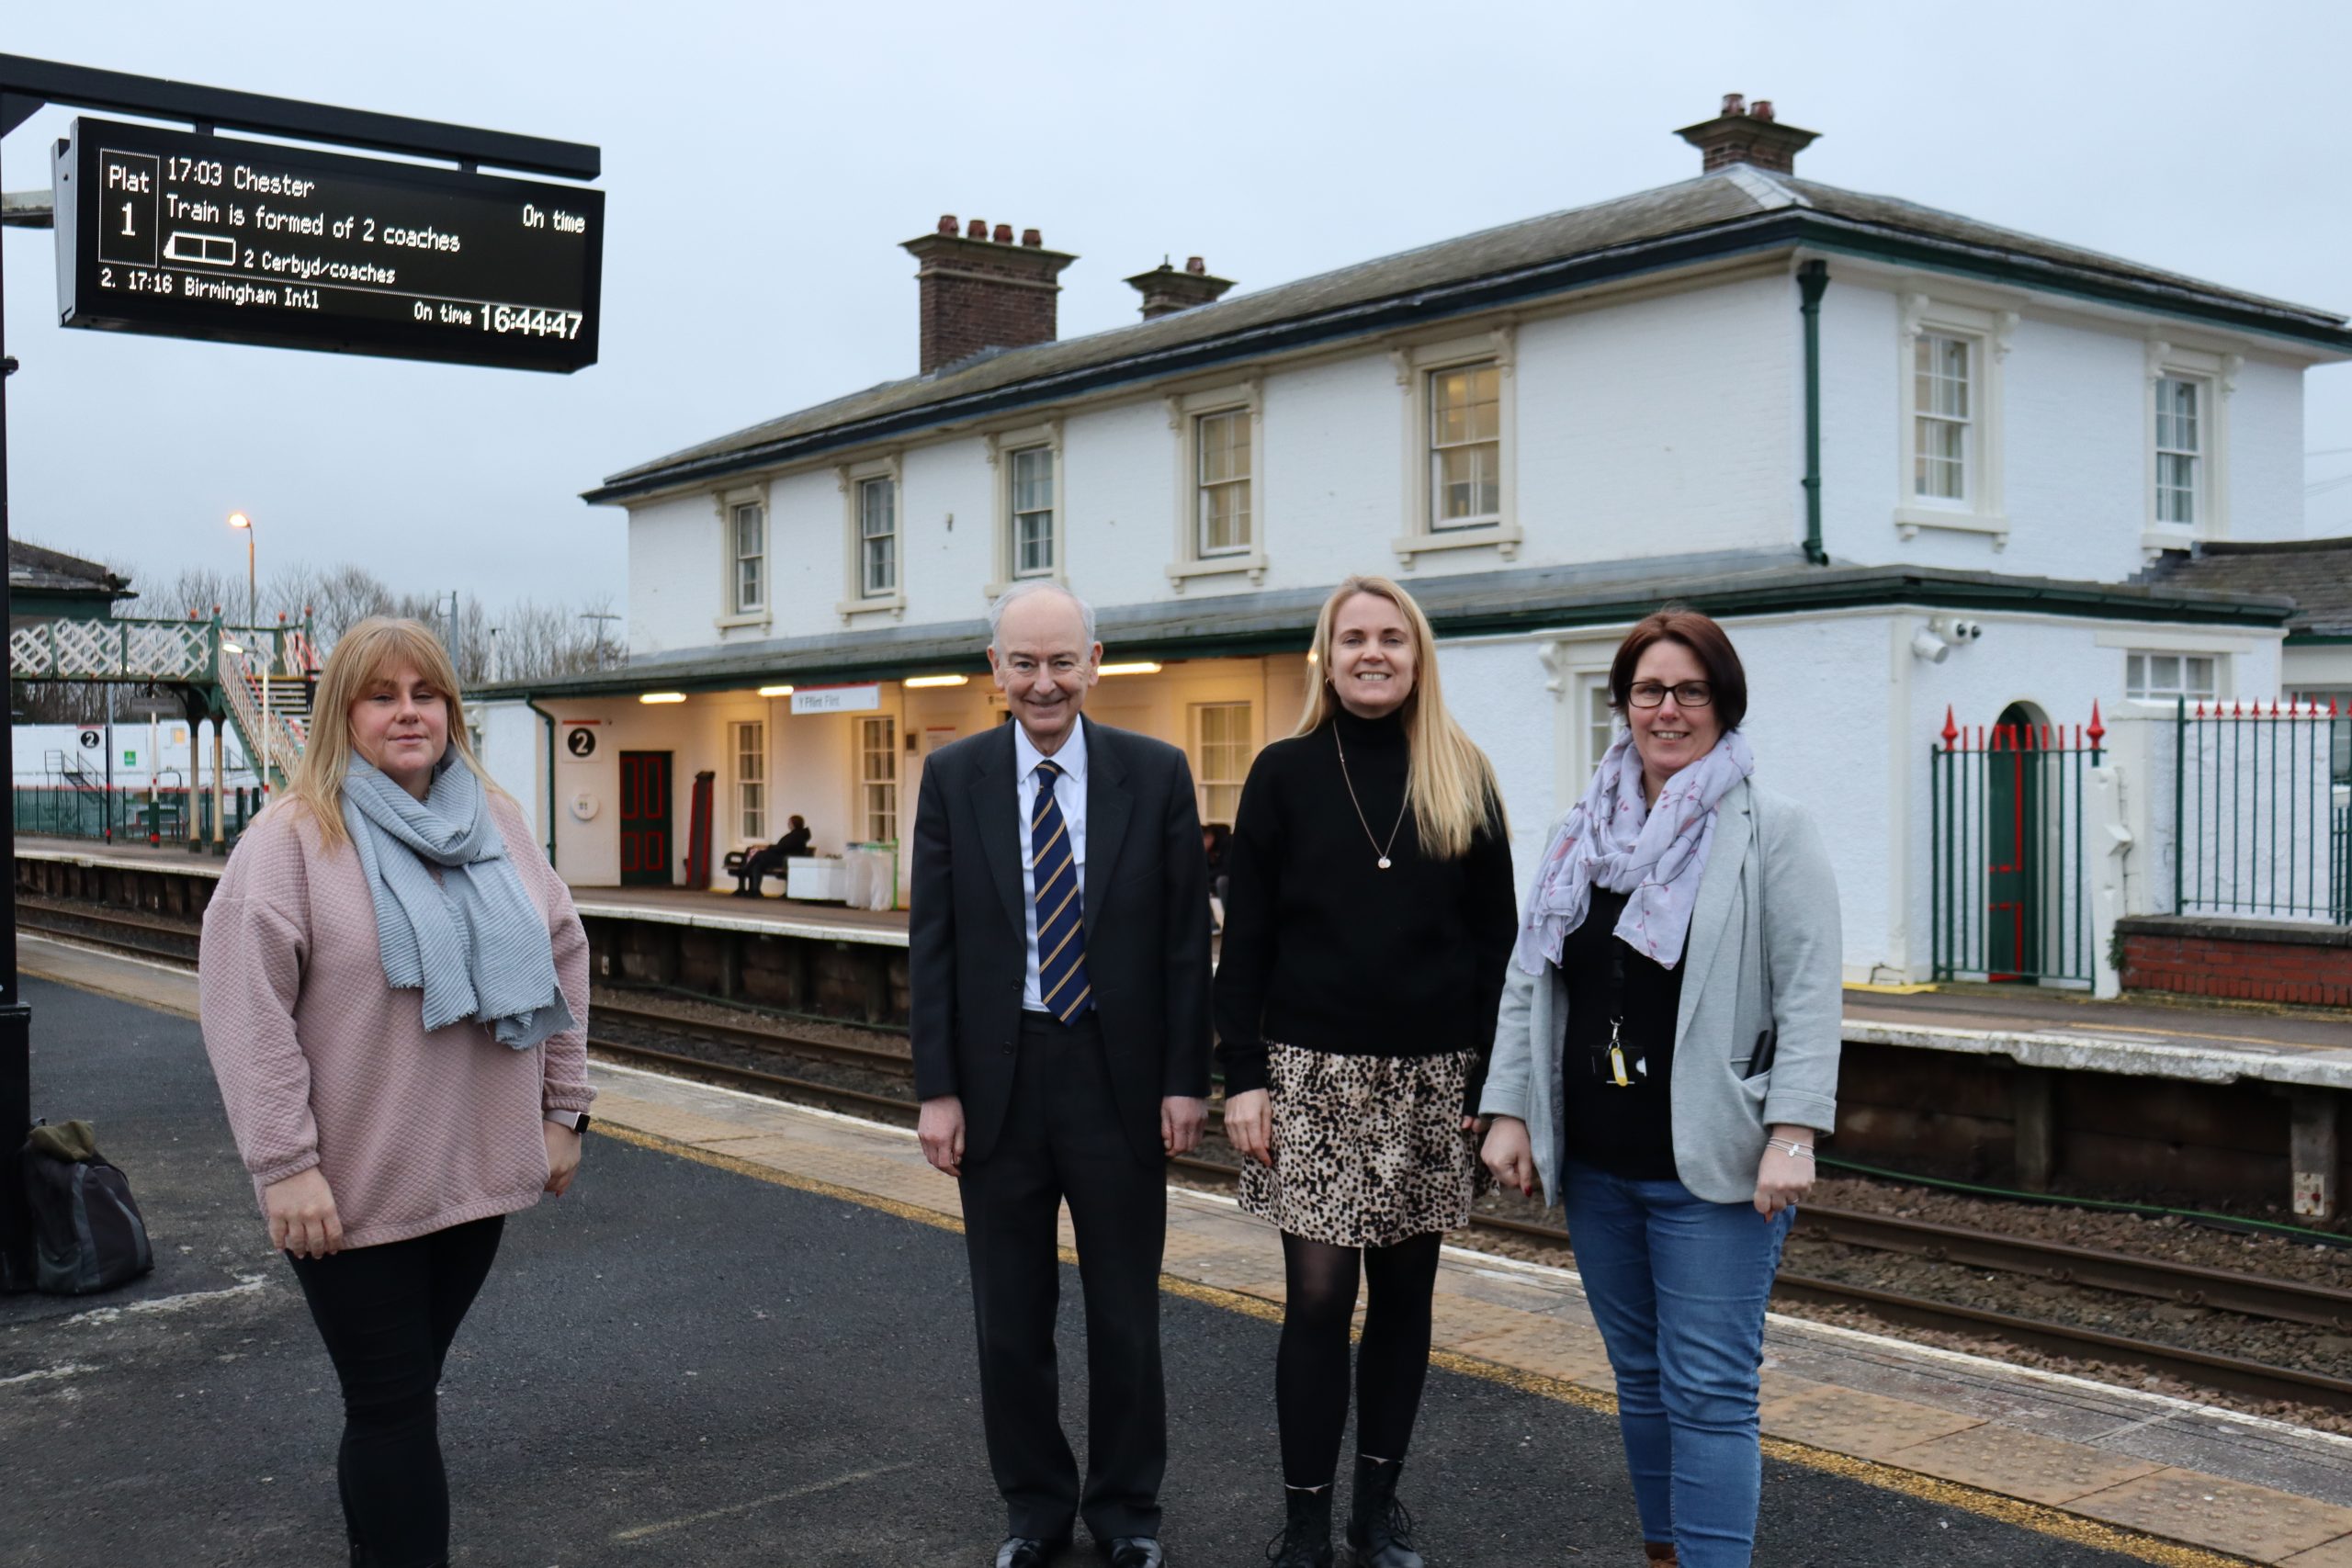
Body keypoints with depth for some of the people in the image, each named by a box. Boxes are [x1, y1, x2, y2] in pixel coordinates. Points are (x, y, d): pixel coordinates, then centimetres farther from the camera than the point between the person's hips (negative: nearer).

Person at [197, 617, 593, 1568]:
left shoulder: (497, 822, 7)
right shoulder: (293, 837, -8)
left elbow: (562, 960, 12)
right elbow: (246, 1006, -14)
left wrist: (562, 1109, 9)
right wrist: (283, 1164, -18)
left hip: (477, 1170, 5)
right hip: (355, 1192, -5)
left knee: (407, 1391, 17)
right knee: (392, 1406, 1)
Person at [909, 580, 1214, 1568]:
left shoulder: (1156, 774, -2)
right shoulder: (953, 778, 0)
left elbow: (1187, 938, -1)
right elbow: (931, 945, 0)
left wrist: (1187, 1079, -5)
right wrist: (937, 1089, -4)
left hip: (1119, 1077, -1)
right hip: (998, 1078, 1)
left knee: (1125, 1313, 10)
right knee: (1010, 1319, 12)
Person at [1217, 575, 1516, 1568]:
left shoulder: (1463, 779, 5)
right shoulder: (1284, 773, 2)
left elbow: (1496, 939, 5)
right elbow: (1244, 938, 0)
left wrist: (1491, 1083, 0)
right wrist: (1242, 1077, -6)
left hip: (1429, 1078, 2)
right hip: (1315, 1073, -2)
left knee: (1404, 1291, 9)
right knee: (1318, 1295, -3)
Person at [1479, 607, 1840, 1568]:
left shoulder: (1771, 830, -4)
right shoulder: (1583, 832, 12)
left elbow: (1809, 993, -10)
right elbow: (1528, 981, 14)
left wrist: (1792, 1135, -18)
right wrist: (1509, 1111, 7)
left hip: (1713, 1166, -6)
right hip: (1594, 1164, 6)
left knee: (1708, 1392, -5)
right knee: (1640, 1378, 17)